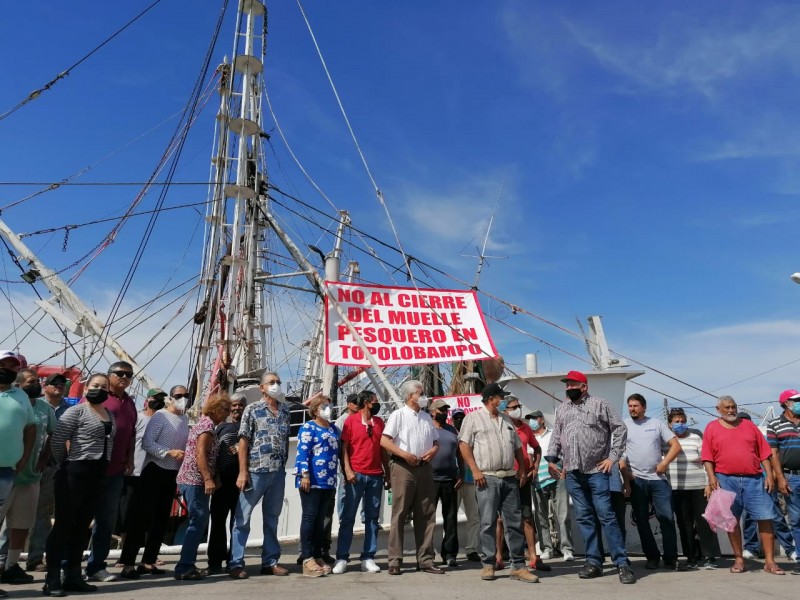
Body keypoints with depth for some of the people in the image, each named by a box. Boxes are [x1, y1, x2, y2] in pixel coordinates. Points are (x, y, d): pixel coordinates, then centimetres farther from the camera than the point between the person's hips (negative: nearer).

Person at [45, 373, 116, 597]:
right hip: (74, 473, -7)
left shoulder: (110, 415, 13)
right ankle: (52, 579, 4)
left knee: (81, 527, 11)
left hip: (97, 476, 7)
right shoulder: (76, 411, -7)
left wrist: (104, 468, 12)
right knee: (63, 525, -2)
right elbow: (56, 441, -10)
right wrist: (64, 465, -1)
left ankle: (73, 576, 19)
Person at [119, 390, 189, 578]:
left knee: (161, 519, 11)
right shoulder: (160, 416, -10)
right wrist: (169, 452, -23)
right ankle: (128, 564, 1)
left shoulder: (184, 419, 8)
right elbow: (146, 443, -17)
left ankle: (148, 562, 21)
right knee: (142, 517, -5)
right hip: (155, 471, -7)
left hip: (173, 473, 7)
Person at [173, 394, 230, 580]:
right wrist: (208, 479, -24)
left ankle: (187, 565, 17)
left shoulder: (205, 423, 19)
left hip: (191, 480, 10)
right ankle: (184, 567, -6)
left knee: (198, 522, 12)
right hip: (196, 481, -10)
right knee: (198, 523, -8)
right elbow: (200, 454, -21)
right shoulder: (208, 424, -11)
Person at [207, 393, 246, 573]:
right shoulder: (222, 426, 13)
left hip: (241, 479, -1)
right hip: (222, 479, 1)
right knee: (218, 520, 3)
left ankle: (234, 560, 14)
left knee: (237, 522, 5)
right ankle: (215, 561, 12)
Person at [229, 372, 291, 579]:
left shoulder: (285, 411, 11)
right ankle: (236, 563, 9)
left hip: (278, 472, 5)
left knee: (272, 518, 12)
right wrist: (242, 471, -12)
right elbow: (243, 441, -5)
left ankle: (270, 562, 21)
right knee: (243, 517, 1)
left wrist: (284, 465, 8)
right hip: (256, 471, -4)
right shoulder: (252, 410, -1)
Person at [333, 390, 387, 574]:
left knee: (372, 518, 7)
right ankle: (341, 558, 7)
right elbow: (343, 447, -3)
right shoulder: (351, 420, 0)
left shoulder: (379, 422, 13)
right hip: (356, 475, -4)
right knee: (347, 517, 0)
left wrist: (387, 472, 12)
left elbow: (383, 448, 15)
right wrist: (347, 470, -13)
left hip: (376, 475, 4)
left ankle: (368, 558, 13)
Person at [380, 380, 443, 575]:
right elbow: (384, 441, -8)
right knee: (399, 515, -2)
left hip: (425, 468, 6)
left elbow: (436, 441, 21)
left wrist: (433, 450, -1)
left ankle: (425, 559, 15)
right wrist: (404, 454, -17)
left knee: (426, 516, 7)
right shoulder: (398, 415, 0)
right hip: (403, 467, -6)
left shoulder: (427, 417, 17)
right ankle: (395, 560, 5)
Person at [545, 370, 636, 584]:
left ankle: (622, 563, 0)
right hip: (573, 472, 5)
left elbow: (620, 428, 0)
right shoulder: (562, 409, 16)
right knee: (584, 517, 7)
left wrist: (613, 457, -5)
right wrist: (552, 458, 6)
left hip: (596, 470, -4)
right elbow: (556, 436, 18)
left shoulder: (599, 404, 1)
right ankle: (594, 562, 14)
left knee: (606, 515, -6)